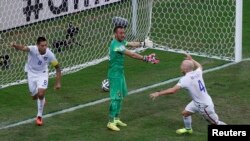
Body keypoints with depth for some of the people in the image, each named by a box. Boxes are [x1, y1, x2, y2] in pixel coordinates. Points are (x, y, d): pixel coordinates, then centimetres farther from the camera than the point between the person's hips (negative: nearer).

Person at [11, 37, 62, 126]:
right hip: (31, 73, 0)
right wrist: (16, 46, -78)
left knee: (41, 94, -18)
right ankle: (42, 99, 50)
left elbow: (57, 67, -9)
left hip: (42, 73, 0)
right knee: (35, 97, 10)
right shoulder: (33, 49, -30)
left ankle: (39, 116, 2)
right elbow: (24, 48, -54)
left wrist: (58, 82, -10)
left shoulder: (49, 54, -24)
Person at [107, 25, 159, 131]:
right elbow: (132, 54, -27)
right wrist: (145, 59, -26)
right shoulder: (116, 45, -24)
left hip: (120, 73, 10)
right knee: (115, 98, -8)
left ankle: (116, 118, 25)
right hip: (115, 75, -10)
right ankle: (111, 122, -3)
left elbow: (131, 44, 25)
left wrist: (143, 43, 35)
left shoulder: (121, 42, 6)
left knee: (120, 96, 16)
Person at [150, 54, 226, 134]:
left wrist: (158, 93, -26)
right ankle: (188, 129, 42)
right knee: (185, 112, 20)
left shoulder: (185, 79, -28)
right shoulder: (197, 73, -8)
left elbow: (172, 90, -33)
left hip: (205, 106, -9)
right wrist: (191, 59, 29)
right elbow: (199, 66, 19)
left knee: (215, 123, 5)